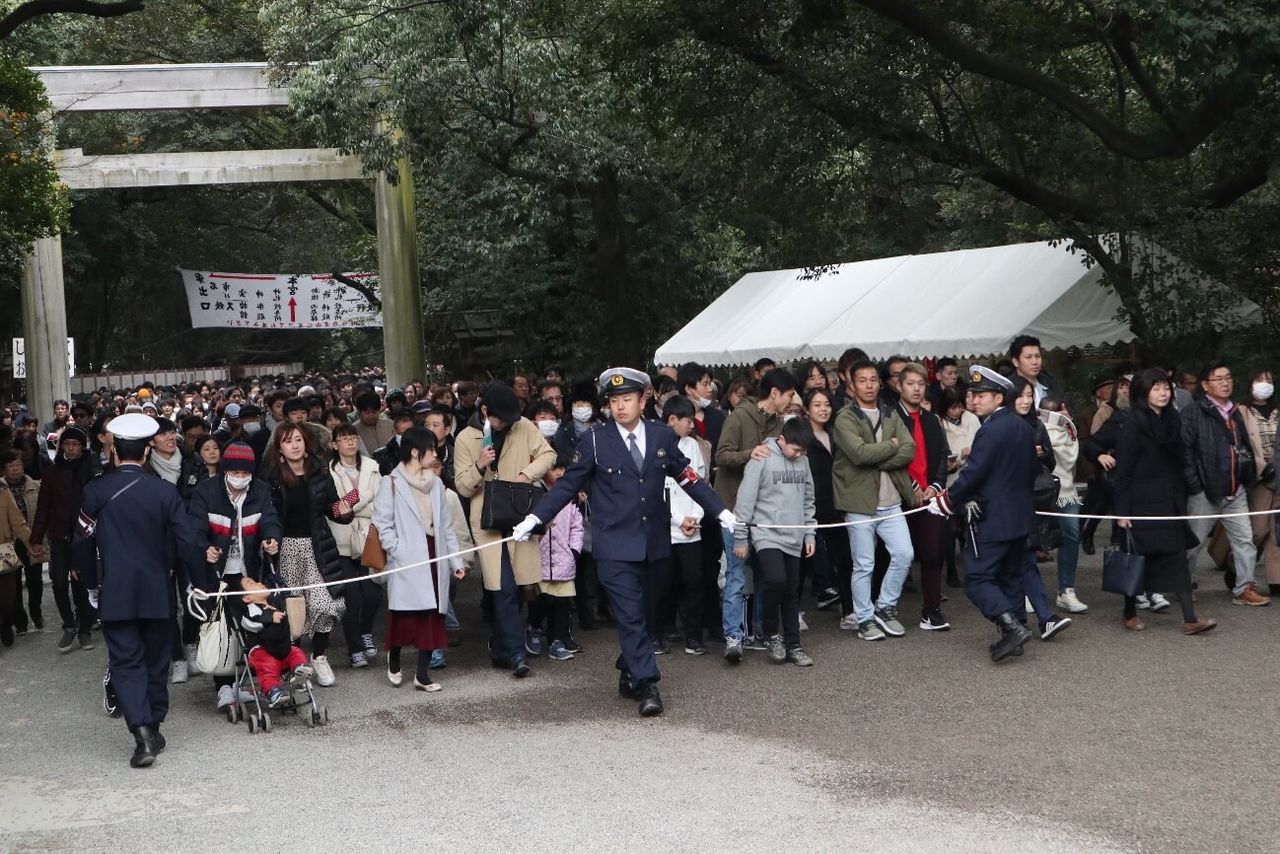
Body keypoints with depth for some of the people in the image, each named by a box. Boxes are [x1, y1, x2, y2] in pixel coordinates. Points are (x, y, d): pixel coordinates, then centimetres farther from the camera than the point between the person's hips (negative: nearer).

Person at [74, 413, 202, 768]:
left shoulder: (95, 491, -7)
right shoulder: (165, 491, -6)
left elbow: (84, 542, -2)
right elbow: (186, 542, -6)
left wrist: (91, 581, 12)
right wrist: (196, 582, 6)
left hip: (116, 594, -1)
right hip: (158, 592, 1)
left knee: (126, 662, -1)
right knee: (156, 660, 15)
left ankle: (142, 731, -17)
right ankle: (155, 728, 23)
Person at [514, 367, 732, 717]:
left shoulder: (663, 436, 5)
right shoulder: (595, 440, -3)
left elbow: (688, 477, 10)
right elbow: (568, 484, 0)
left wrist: (723, 514, 8)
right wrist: (533, 519, -6)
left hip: (653, 542, 3)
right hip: (615, 545, -3)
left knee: (638, 613, 11)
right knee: (630, 616, -8)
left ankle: (628, 674, 27)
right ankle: (647, 686, -6)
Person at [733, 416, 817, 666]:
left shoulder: (803, 461, 8)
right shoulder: (762, 459, -9)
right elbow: (745, 500, -8)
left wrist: (810, 533, 14)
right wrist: (740, 538, -7)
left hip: (793, 538, 5)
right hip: (767, 535, -5)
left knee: (792, 591, 8)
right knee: (776, 580, -22)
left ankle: (793, 645, 17)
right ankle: (772, 634, -1)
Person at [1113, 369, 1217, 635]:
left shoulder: (1173, 421, 10)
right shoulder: (1133, 424, -9)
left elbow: (1178, 464, 15)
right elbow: (1123, 471, -11)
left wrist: (1181, 500, 11)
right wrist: (1122, 511, -14)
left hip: (1170, 503, 6)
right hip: (1142, 503, -5)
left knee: (1178, 557, -1)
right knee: (1137, 559, 4)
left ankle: (1190, 619, -6)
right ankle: (1130, 613, 19)